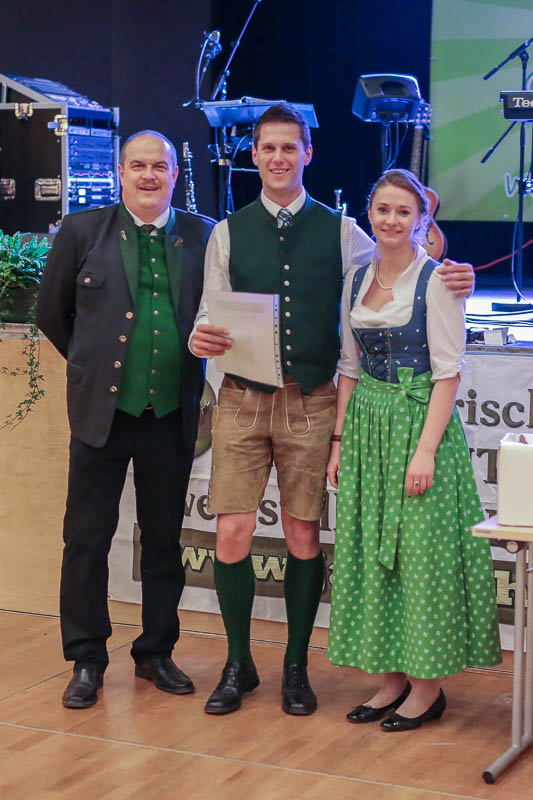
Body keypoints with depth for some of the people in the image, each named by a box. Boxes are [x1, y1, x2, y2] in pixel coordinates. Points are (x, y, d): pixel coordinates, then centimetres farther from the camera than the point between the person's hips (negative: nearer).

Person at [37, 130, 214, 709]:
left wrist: (198, 353, 6)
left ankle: (156, 652, 25)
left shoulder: (203, 236, 3)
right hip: (101, 408, -1)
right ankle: (86, 660, 16)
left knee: (164, 539, 11)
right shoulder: (82, 231, 0)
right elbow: (51, 311, 10)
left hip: (172, 414, 1)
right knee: (86, 537, 3)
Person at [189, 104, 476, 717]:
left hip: (311, 402, 0)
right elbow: (210, 314, 8)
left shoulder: (341, 232, 6)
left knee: (304, 535, 3)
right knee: (232, 535, -4)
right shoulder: (228, 234, 8)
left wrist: (452, 279, -12)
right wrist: (200, 338, -15)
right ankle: (238, 664, 15)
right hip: (242, 399, 1)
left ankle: (296, 667, 20)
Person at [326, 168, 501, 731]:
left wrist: (425, 449, -18)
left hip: (420, 424, -6)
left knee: (421, 554, -3)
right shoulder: (357, 282, 10)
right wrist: (339, 440, 8)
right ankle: (391, 679, 19)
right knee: (370, 553, 8)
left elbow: (448, 372, -11)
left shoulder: (436, 281, -8)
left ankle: (428, 686, 9)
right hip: (367, 426, 6)